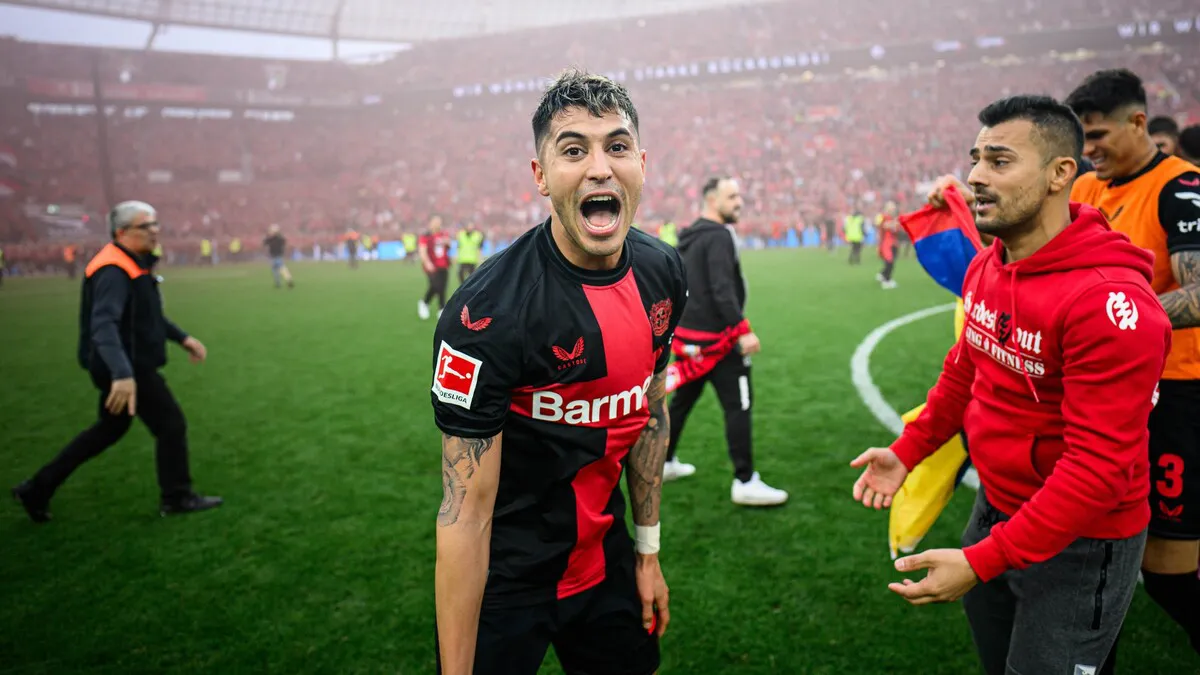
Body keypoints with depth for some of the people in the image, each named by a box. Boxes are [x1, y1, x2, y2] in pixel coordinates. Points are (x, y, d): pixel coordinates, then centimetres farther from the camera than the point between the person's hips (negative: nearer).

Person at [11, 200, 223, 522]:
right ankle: (177, 498, 16)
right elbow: (104, 326, -36)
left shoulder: (136, 264, 11)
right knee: (171, 425, 0)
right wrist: (122, 374, -48)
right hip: (128, 369, -11)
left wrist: (182, 338, 20)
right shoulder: (114, 272, -23)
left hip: (131, 365, 11)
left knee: (109, 429, 20)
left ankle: (38, 489, 28)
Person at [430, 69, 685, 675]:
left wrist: (648, 549, 11)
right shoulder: (489, 312, -27)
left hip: (604, 556, 6)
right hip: (506, 581, -6)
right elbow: (467, 512, -24)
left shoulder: (662, 273, -6)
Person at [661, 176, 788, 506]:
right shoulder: (719, 236, -14)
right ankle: (745, 482, -4)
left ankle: (664, 463, 32)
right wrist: (743, 330, -28)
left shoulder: (691, 237, 15)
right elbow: (722, 289, -25)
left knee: (682, 400, 20)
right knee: (738, 405, -6)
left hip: (688, 333, 10)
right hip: (714, 336, -10)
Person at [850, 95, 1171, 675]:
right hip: (996, 511, 8)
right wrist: (906, 452, 6)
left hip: (1077, 546, -7)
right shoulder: (985, 268, -2)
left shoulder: (1108, 298, -28)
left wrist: (982, 561, -29)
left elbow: (1099, 465, -29)